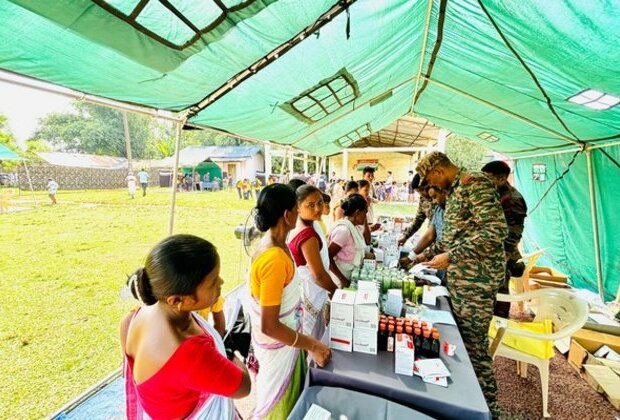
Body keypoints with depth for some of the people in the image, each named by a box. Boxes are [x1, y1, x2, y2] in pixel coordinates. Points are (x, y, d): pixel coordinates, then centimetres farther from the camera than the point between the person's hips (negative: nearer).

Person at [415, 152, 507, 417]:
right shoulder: (455, 190, 15)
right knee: (459, 340, 19)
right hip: (458, 280, 9)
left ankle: (487, 408, 24)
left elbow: (495, 231, -24)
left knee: (474, 346, 3)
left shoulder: (475, 183, -15)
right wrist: (426, 254, 19)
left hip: (476, 282, -9)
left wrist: (451, 256, -23)